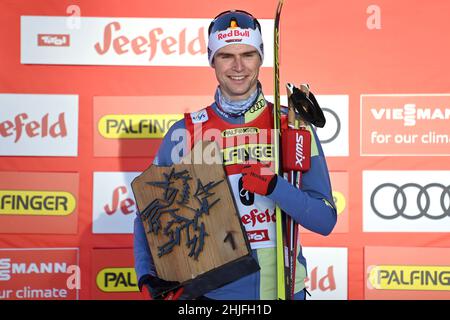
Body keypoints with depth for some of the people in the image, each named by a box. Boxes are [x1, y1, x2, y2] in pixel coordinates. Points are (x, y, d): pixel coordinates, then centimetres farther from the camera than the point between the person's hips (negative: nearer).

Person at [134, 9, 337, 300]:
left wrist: (273, 187, -23)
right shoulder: (185, 133, -4)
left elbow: (325, 220, -7)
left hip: (282, 287, 1)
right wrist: (147, 276, -14)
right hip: (210, 290, 0)